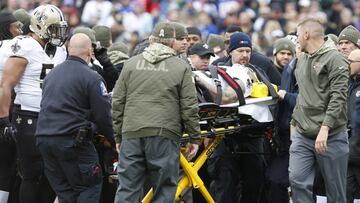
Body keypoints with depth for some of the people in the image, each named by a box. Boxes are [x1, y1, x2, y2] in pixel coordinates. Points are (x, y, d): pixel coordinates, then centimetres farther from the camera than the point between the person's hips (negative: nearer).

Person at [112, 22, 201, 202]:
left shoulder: (131, 64, 13)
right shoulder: (181, 67, 5)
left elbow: (118, 103, 12)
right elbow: (189, 107, 2)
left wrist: (118, 136, 17)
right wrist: (194, 138, 9)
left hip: (132, 134, 2)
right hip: (164, 135, -2)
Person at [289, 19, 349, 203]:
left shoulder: (334, 59, -9)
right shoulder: (302, 60, 17)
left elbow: (338, 97, -17)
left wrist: (325, 128, -24)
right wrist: (294, 122, 20)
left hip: (330, 136, -7)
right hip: (302, 134, 7)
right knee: (297, 180, -8)